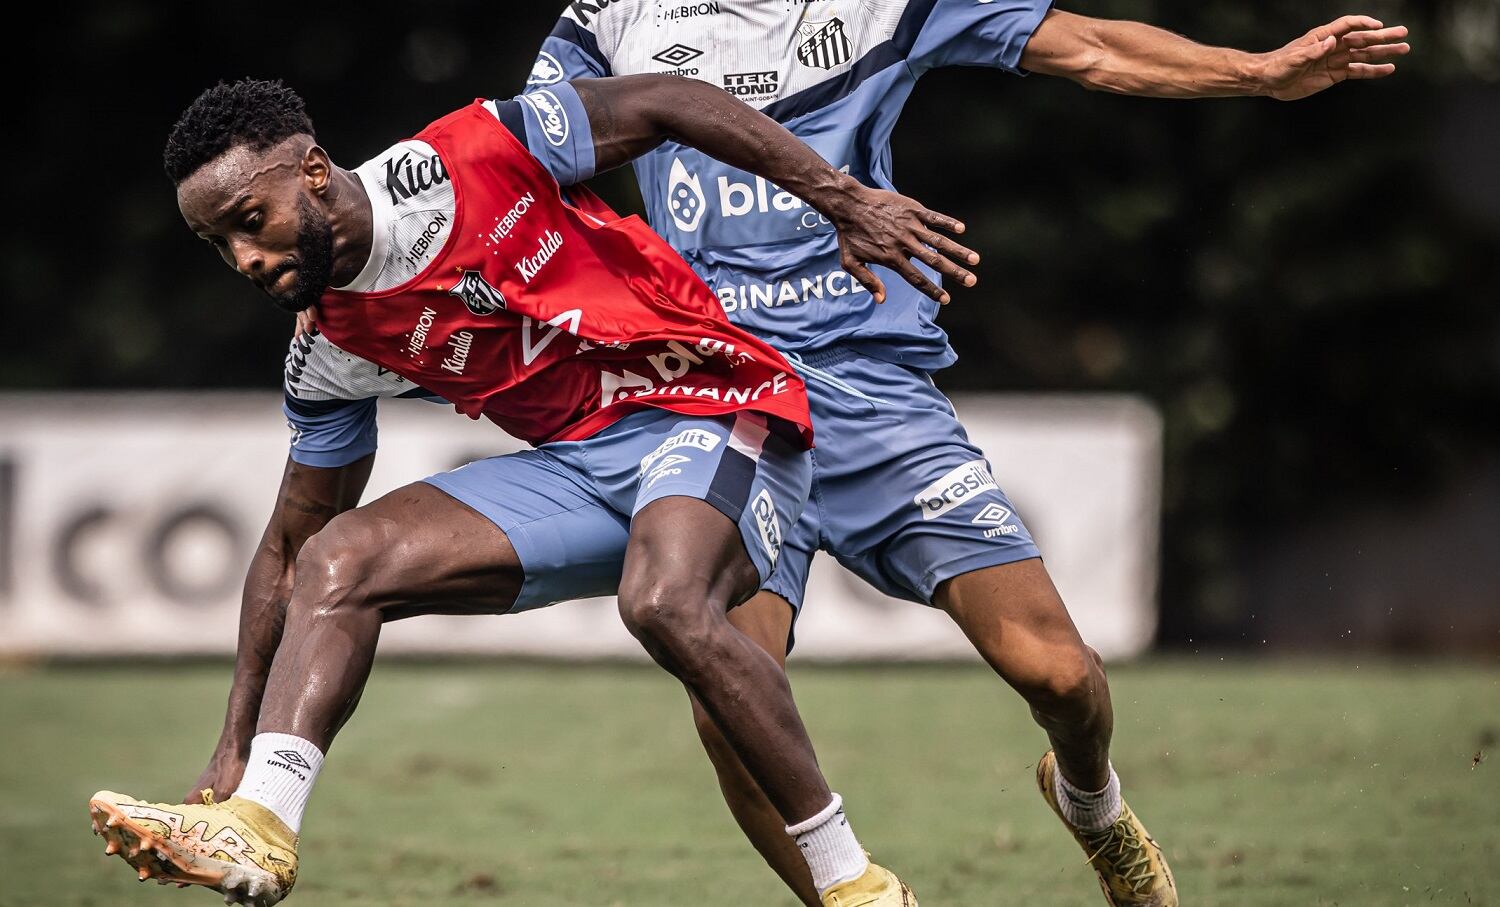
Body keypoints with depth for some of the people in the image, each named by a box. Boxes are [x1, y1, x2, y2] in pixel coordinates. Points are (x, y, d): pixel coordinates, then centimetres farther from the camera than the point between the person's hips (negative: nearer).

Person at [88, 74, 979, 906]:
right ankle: (259, 824, -24)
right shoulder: (333, 351, 1)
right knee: (337, 561, -9)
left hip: (710, 405, -7)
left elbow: (666, 102, -9)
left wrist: (845, 200, -11)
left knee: (665, 602, -35)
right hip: (578, 461, 7)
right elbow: (292, 544, 10)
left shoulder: (467, 159, -17)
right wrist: (235, 747, 7)